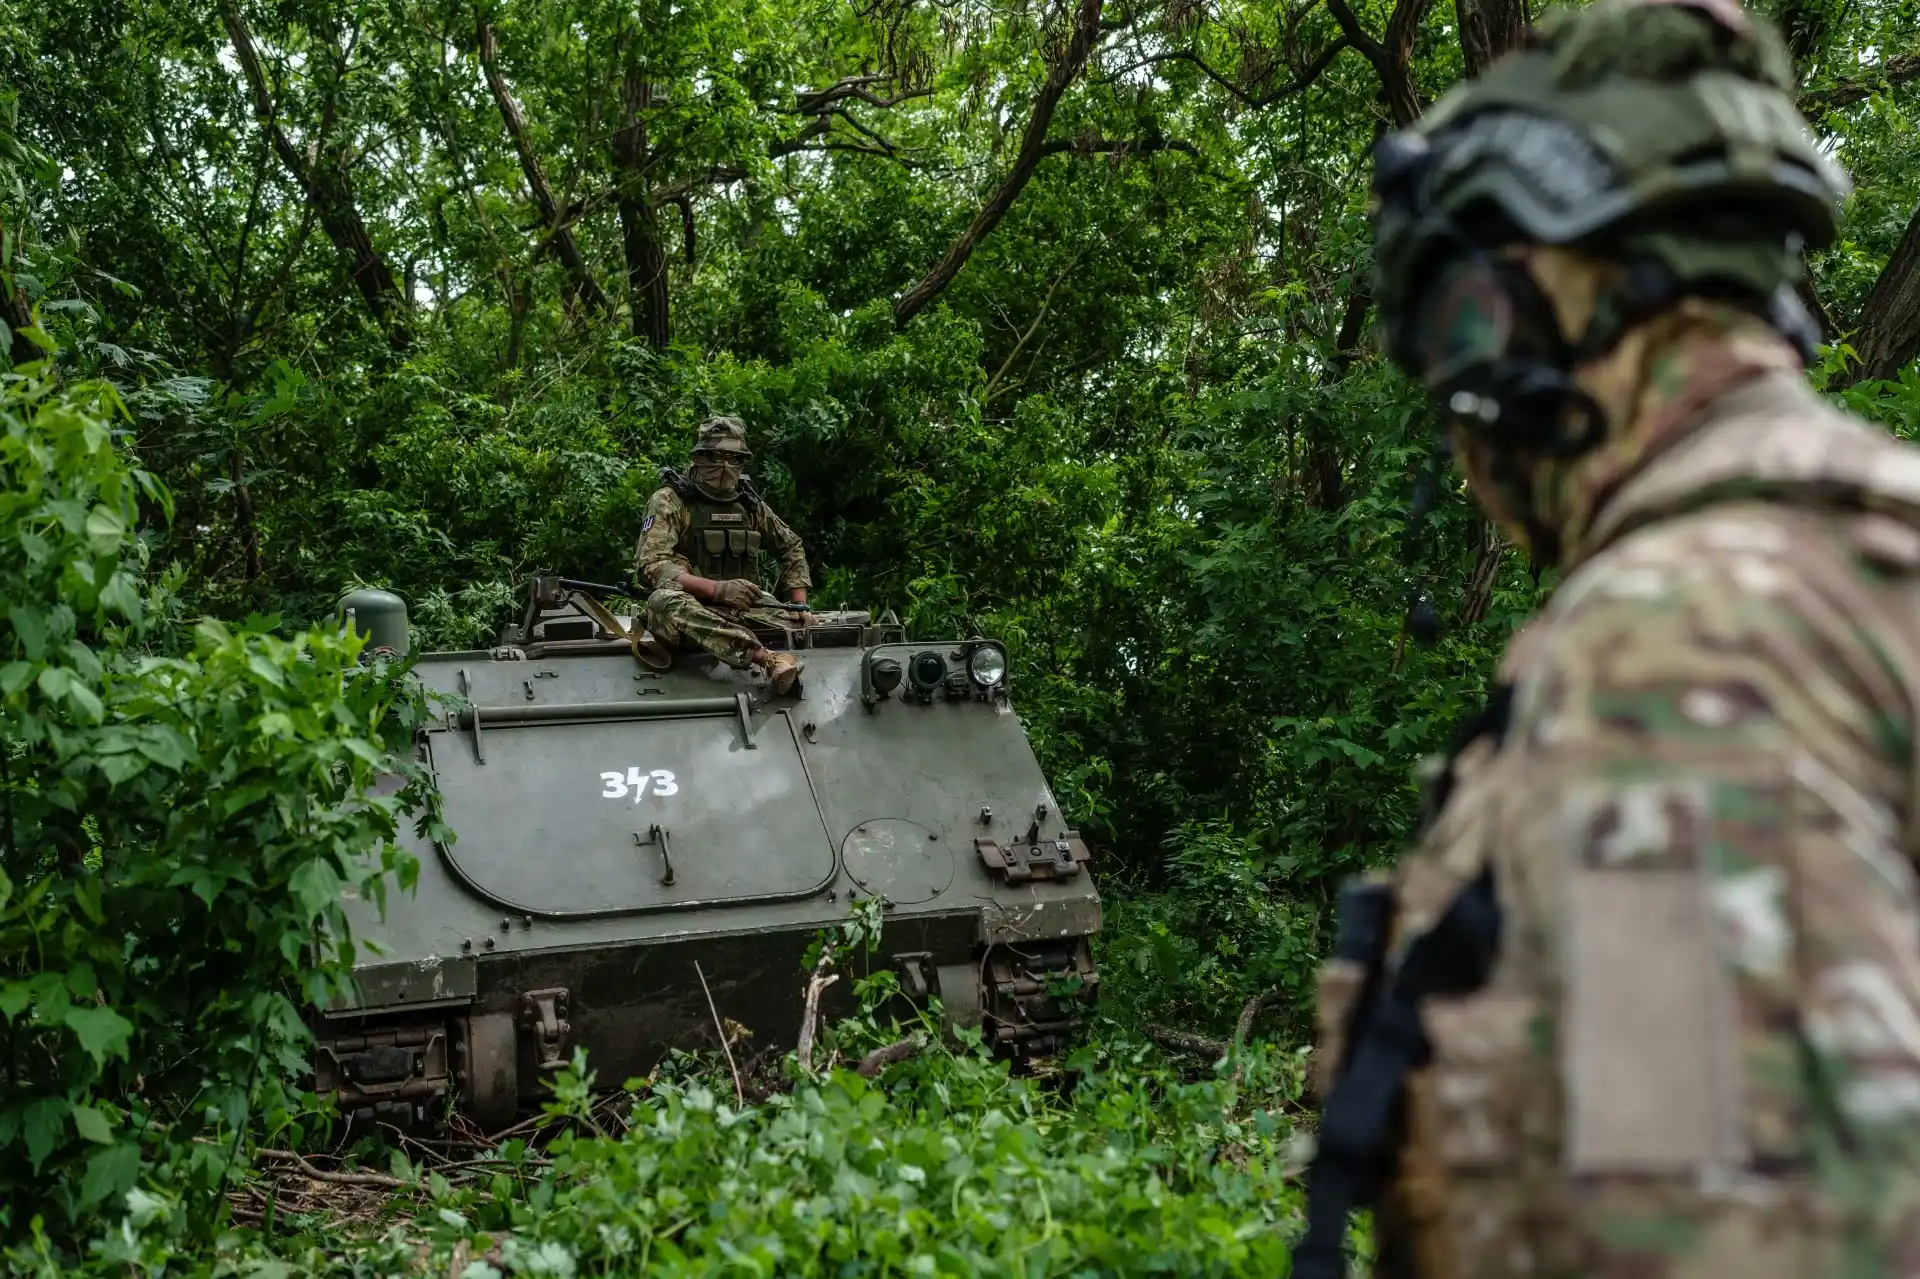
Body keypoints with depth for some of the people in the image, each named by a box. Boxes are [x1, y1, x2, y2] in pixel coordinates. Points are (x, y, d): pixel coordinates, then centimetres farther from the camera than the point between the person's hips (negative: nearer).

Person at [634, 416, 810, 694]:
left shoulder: (750, 504, 13)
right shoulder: (669, 500, -3)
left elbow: (791, 547, 28)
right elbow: (650, 565, -17)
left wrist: (800, 606, 12)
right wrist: (717, 589, -28)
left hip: (744, 607, 6)